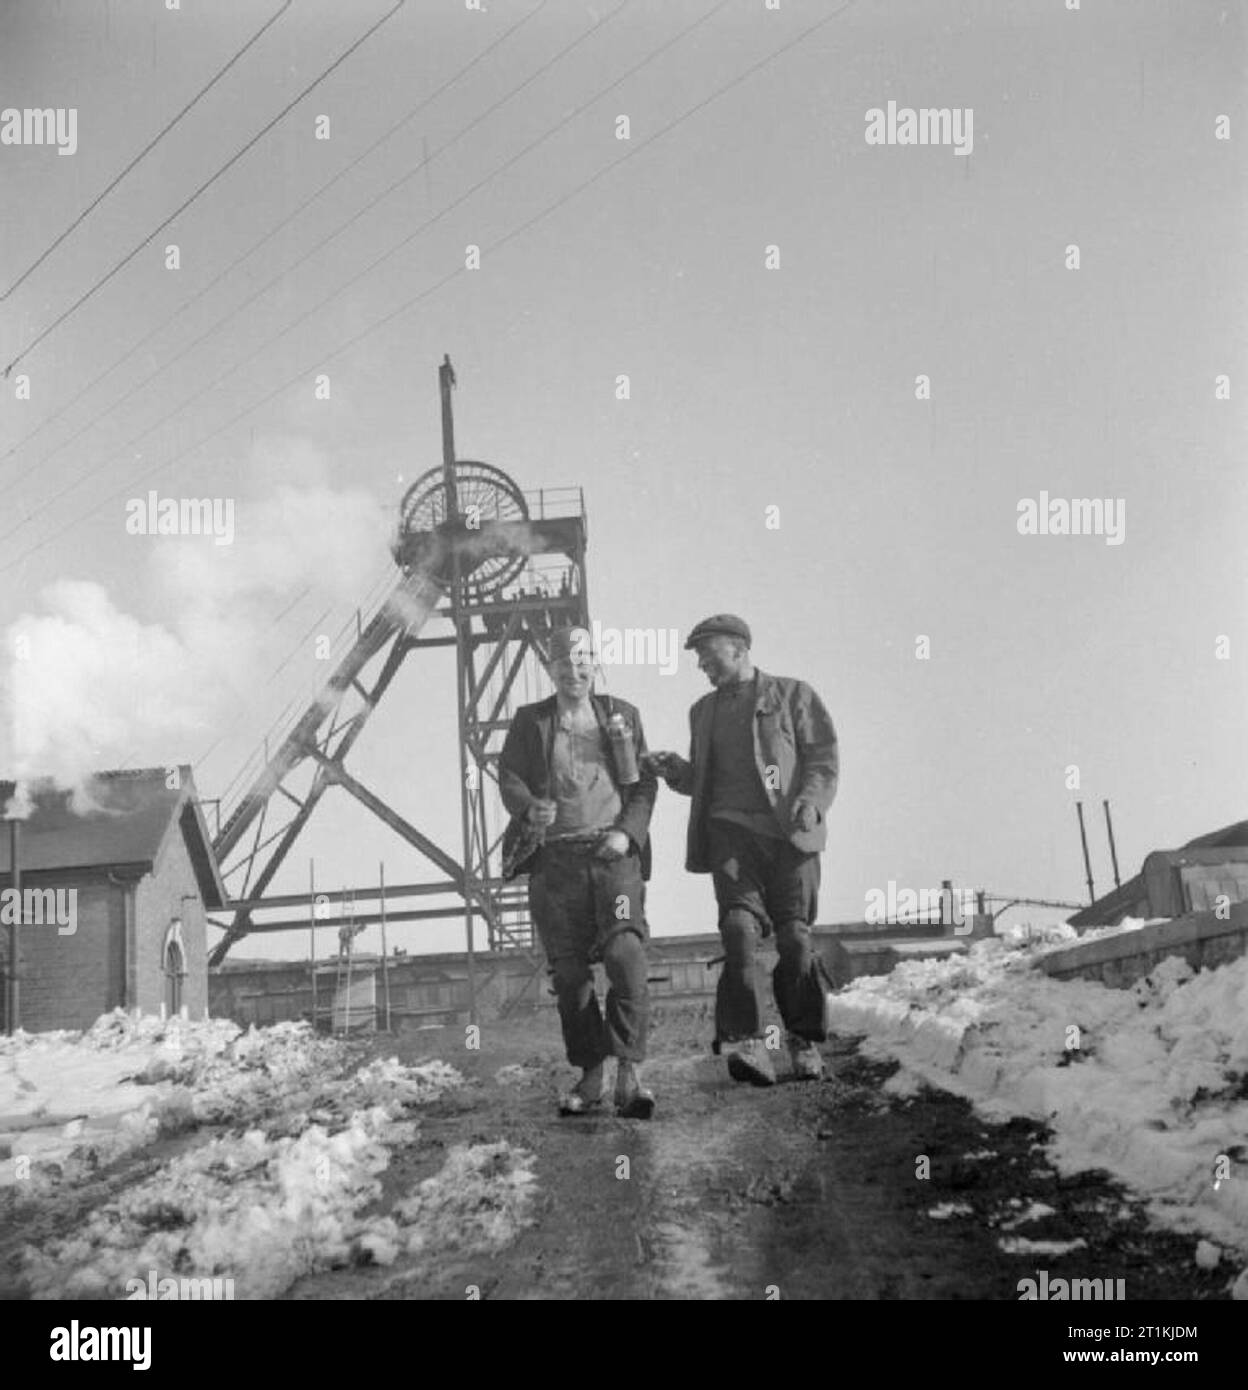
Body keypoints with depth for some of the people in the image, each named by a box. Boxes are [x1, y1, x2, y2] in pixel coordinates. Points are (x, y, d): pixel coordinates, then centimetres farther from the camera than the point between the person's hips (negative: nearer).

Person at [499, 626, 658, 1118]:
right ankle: (590, 1077, 12)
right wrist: (529, 808, -18)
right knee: (568, 972, 2)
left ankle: (630, 1073, -13)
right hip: (554, 857, 1)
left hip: (614, 854, -1)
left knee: (626, 957, -16)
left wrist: (628, 832, -6)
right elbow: (509, 776, 4)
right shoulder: (530, 721, 13)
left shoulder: (622, 715, 13)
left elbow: (645, 782, 10)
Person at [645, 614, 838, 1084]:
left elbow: (824, 757, 4)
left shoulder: (792, 694, 10)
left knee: (795, 938, -4)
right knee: (739, 929, -17)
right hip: (730, 829, 2)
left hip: (788, 832, -2)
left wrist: (811, 800, -12)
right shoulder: (704, 710, 24)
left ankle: (805, 1040, 10)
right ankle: (744, 1042, -20)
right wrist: (673, 769, 7)